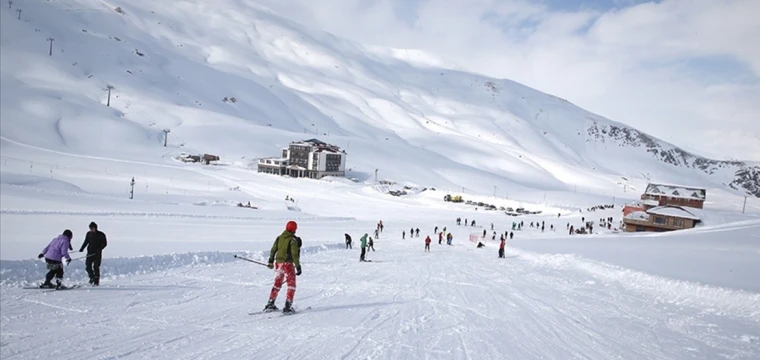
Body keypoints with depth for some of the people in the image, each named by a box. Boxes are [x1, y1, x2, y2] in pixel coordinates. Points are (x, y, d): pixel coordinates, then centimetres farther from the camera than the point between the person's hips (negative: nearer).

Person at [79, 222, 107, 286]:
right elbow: (86, 242, 18)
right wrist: (82, 248, 3)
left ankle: (96, 282, -1)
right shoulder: (88, 234, 7)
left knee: (96, 267, -6)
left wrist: (99, 249, -18)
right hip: (90, 253, 4)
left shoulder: (101, 235, -5)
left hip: (97, 254, -4)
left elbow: (105, 243, -4)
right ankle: (92, 277, 22)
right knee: (88, 266, -3)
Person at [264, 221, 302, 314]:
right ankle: (287, 307, -2)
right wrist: (298, 266, -11)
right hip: (288, 264, -6)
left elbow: (273, 250, 13)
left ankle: (270, 305, 25)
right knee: (291, 285, 5)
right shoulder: (293, 240, -12)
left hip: (278, 263, 6)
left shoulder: (279, 238, 7)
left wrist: (270, 261, 24)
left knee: (277, 284, 20)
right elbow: (294, 254, -16)